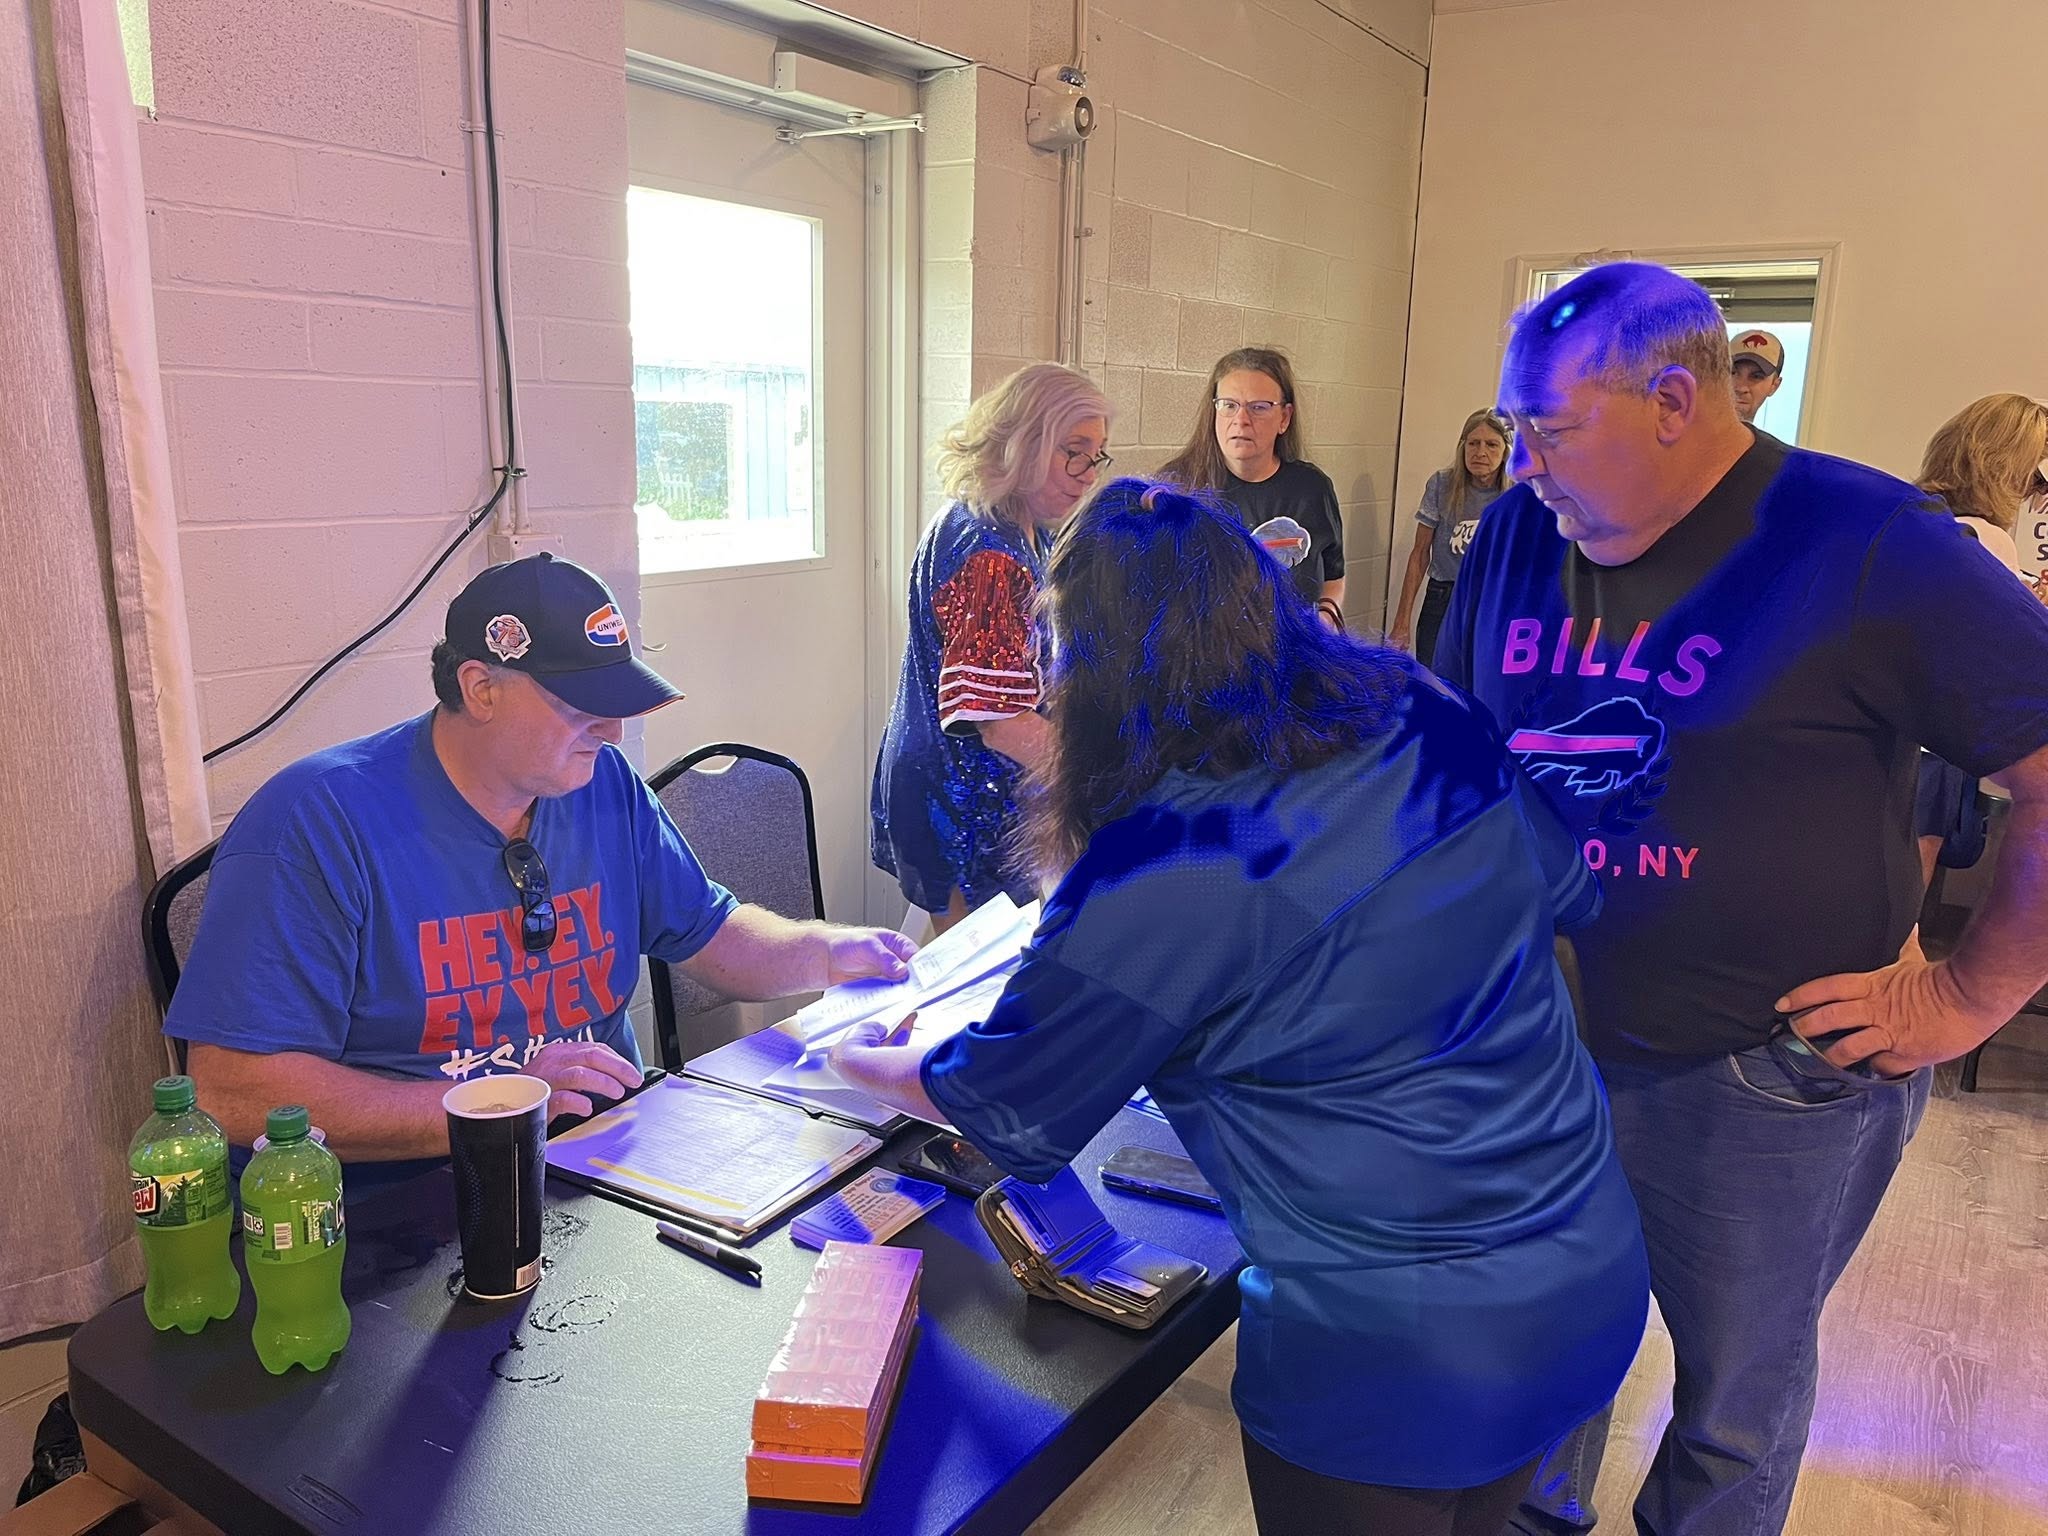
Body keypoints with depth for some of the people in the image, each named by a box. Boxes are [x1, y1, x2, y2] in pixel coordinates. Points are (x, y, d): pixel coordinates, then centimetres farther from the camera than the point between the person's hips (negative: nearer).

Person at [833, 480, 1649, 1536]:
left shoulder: (1162, 877, -25)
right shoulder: (1428, 717, -8)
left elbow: (1006, 1108, -9)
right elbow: (1569, 889, 10)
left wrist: (861, 1062, 10)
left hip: (1399, 1356, -6)